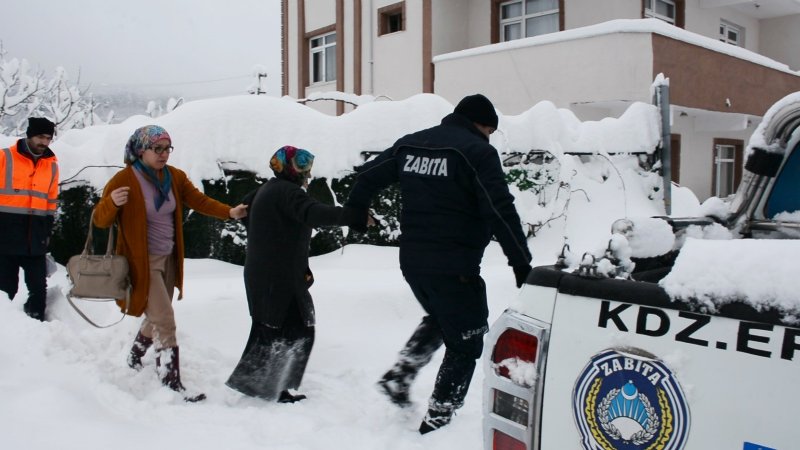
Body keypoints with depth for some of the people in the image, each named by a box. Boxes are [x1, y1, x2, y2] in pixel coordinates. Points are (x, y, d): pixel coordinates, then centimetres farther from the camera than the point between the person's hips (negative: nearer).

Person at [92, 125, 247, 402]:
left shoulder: (174, 176, 1)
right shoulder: (124, 180, -16)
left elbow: (199, 201, 5)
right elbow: (100, 221, -13)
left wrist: (229, 212, -10)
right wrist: (112, 202, -35)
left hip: (168, 259, 7)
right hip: (142, 262, -7)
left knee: (157, 318, 21)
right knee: (165, 322, -12)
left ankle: (135, 358, 48)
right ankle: (172, 384, -4)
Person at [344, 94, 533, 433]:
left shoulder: (410, 144, 11)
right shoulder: (477, 151, -9)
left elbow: (369, 174, 19)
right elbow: (500, 211, -16)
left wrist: (354, 212, 37)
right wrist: (521, 262, -13)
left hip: (411, 261, 7)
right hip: (454, 267, -7)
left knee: (440, 319, 31)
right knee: (465, 344, 9)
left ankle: (398, 376, 18)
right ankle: (437, 420, 12)